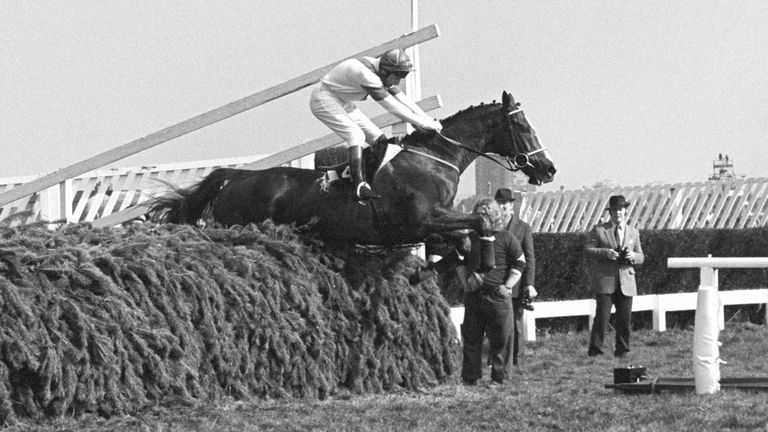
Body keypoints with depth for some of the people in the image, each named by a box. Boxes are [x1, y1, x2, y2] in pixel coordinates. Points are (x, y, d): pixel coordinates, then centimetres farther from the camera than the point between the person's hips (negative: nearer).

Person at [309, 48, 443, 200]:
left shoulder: (383, 74, -4)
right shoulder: (367, 75, -33)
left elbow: (403, 99, 1)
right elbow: (393, 107, -32)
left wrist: (429, 119, -6)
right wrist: (422, 123, -29)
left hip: (341, 102, 10)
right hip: (324, 98, -10)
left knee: (378, 139, 2)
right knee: (355, 135, -27)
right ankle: (360, 186, -37)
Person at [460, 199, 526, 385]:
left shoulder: (506, 238, -1)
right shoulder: (471, 237, 11)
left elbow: (519, 263, 1)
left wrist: (507, 286, -8)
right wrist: (466, 281, 4)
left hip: (497, 295, -4)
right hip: (473, 296, 4)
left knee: (500, 339, -1)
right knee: (471, 338, 7)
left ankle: (499, 378, 8)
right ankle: (469, 378, 14)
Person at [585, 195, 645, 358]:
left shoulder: (633, 233, 17)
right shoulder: (598, 230, 6)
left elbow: (641, 257, 15)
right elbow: (588, 251, -1)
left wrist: (633, 256, -9)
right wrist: (605, 253, -18)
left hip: (626, 282, 3)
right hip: (604, 281, -3)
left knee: (625, 319, 3)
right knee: (602, 317, -9)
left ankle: (622, 350, 13)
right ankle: (595, 350, -4)